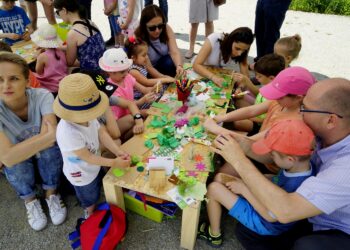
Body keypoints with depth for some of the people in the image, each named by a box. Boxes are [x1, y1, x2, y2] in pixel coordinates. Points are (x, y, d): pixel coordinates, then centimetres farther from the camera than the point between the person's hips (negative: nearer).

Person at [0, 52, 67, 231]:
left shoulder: (42, 96, -27)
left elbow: (49, 139, -36)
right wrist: (51, 135, -39)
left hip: (47, 155, 0)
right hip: (18, 163, 0)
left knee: (50, 148, -31)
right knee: (16, 164, -31)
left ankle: (51, 194, -5)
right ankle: (30, 200, 0)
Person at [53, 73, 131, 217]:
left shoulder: (88, 116, -21)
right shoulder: (68, 133, -44)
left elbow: (102, 133, -13)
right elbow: (88, 157, -33)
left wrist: (118, 152, -25)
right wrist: (114, 163, -29)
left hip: (94, 167, 7)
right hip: (81, 175, -7)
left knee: (96, 193, 35)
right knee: (90, 202, 24)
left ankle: (94, 212, 65)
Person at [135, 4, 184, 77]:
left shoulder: (166, 29, -16)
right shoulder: (138, 38, -26)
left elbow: (175, 52, -27)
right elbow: (148, 67, -26)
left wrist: (179, 66, -48)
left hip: (163, 65, 3)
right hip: (147, 73, -2)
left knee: (170, 62, -30)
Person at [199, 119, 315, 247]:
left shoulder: (295, 186, -38)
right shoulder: (299, 165, -14)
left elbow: (271, 216, -27)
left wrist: (244, 189, -22)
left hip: (264, 223, -8)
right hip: (265, 201, 8)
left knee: (213, 188, -14)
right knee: (220, 178, 5)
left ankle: (214, 235, 9)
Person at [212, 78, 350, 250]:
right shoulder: (317, 134, -15)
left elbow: (285, 210, -41)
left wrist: (240, 161, -35)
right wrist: (244, 145, -26)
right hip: (313, 219, 6)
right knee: (246, 229, -4)